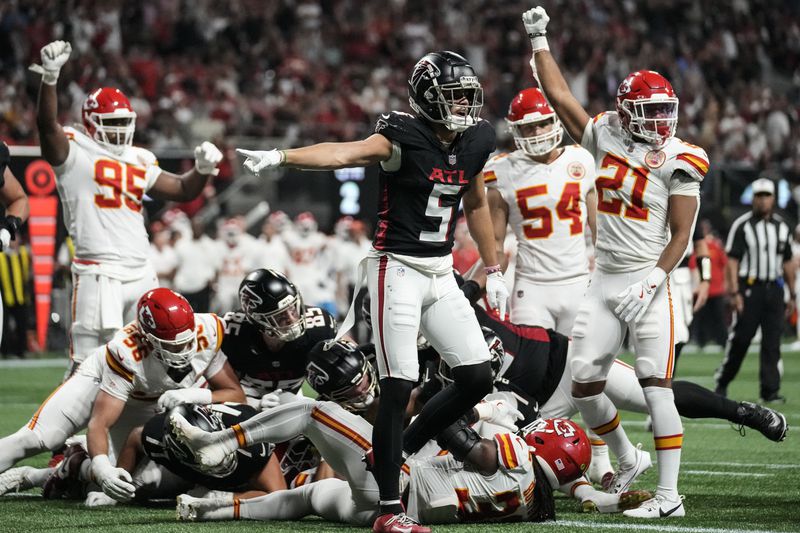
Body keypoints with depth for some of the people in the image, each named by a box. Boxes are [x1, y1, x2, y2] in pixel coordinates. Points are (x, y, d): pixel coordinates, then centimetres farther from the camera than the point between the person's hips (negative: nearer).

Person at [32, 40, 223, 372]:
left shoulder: (139, 161, 19)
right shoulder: (74, 152, 0)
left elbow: (183, 190, 25)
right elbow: (47, 123, -18)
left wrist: (203, 169, 6)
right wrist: (50, 76, -31)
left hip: (141, 273, 7)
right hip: (98, 273, -7)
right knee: (88, 364, -6)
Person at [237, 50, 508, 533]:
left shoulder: (476, 141, 5)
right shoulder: (404, 139, -15)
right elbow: (345, 153, -31)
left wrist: (494, 270, 25)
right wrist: (282, 157, -47)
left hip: (442, 275, 7)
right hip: (397, 270, -7)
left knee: (478, 378, 5)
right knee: (399, 388, -9)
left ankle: (404, 448, 23)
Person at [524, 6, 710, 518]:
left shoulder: (677, 161, -8)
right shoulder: (606, 137, 6)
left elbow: (681, 234, -9)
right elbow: (560, 95, 13)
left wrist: (652, 283, -18)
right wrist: (539, 41, 13)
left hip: (647, 281, -5)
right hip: (604, 280, 6)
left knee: (655, 384, -10)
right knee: (585, 385, 5)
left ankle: (669, 494, -8)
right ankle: (628, 460, 29)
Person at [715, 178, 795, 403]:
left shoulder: (781, 227, 12)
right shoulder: (742, 225, -3)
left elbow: (787, 263, 17)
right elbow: (732, 260, -7)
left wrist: (792, 295, 16)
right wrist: (734, 292, -14)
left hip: (774, 289, 4)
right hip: (749, 288, -4)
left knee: (773, 341, -1)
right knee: (740, 338, -2)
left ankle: (770, 389, 0)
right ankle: (722, 383, 14)